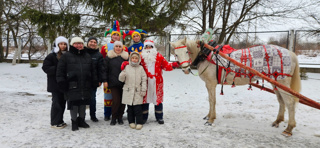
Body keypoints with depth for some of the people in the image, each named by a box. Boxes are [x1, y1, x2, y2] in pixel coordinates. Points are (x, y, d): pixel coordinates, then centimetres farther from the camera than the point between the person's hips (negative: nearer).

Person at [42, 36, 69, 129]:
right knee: (56, 103, -3)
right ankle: (55, 122, 9)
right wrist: (57, 69, -20)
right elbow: (45, 67, -12)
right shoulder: (52, 56, -5)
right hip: (55, 84, -5)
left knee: (63, 102, 11)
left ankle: (60, 120, 23)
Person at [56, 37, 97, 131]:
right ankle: (74, 121, 19)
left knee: (83, 104, 12)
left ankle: (81, 120, 28)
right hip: (72, 86, -4)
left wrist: (94, 81, 13)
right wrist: (62, 83, -8)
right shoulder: (66, 56, 1)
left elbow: (92, 71, 19)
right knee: (73, 105, 3)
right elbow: (60, 71, -2)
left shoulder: (87, 56, 15)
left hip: (85, 86, 4)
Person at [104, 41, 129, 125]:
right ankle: (114, 118, 9)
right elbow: (105, 70, 8)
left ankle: (120, 117, 19)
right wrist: (105, 81, 0)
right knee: (116, 100, -7)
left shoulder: (126, 57, 11)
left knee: (123, 100, 3)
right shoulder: (109, 57, 8)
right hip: (113, 83, -1)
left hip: (124, 83, 2)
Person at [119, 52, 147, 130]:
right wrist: (122, 75, -20)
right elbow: (121, 79, 3)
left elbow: (144, 79, 5)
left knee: (138, 108, 0)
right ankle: (131, 122, 21)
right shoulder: (126, 67, 5)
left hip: (138, 92, -1)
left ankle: (139, 122, 9)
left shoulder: (141, 68, 5)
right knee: (130, 108, 8)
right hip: (128, 91, 1)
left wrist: (143, 90, 0)